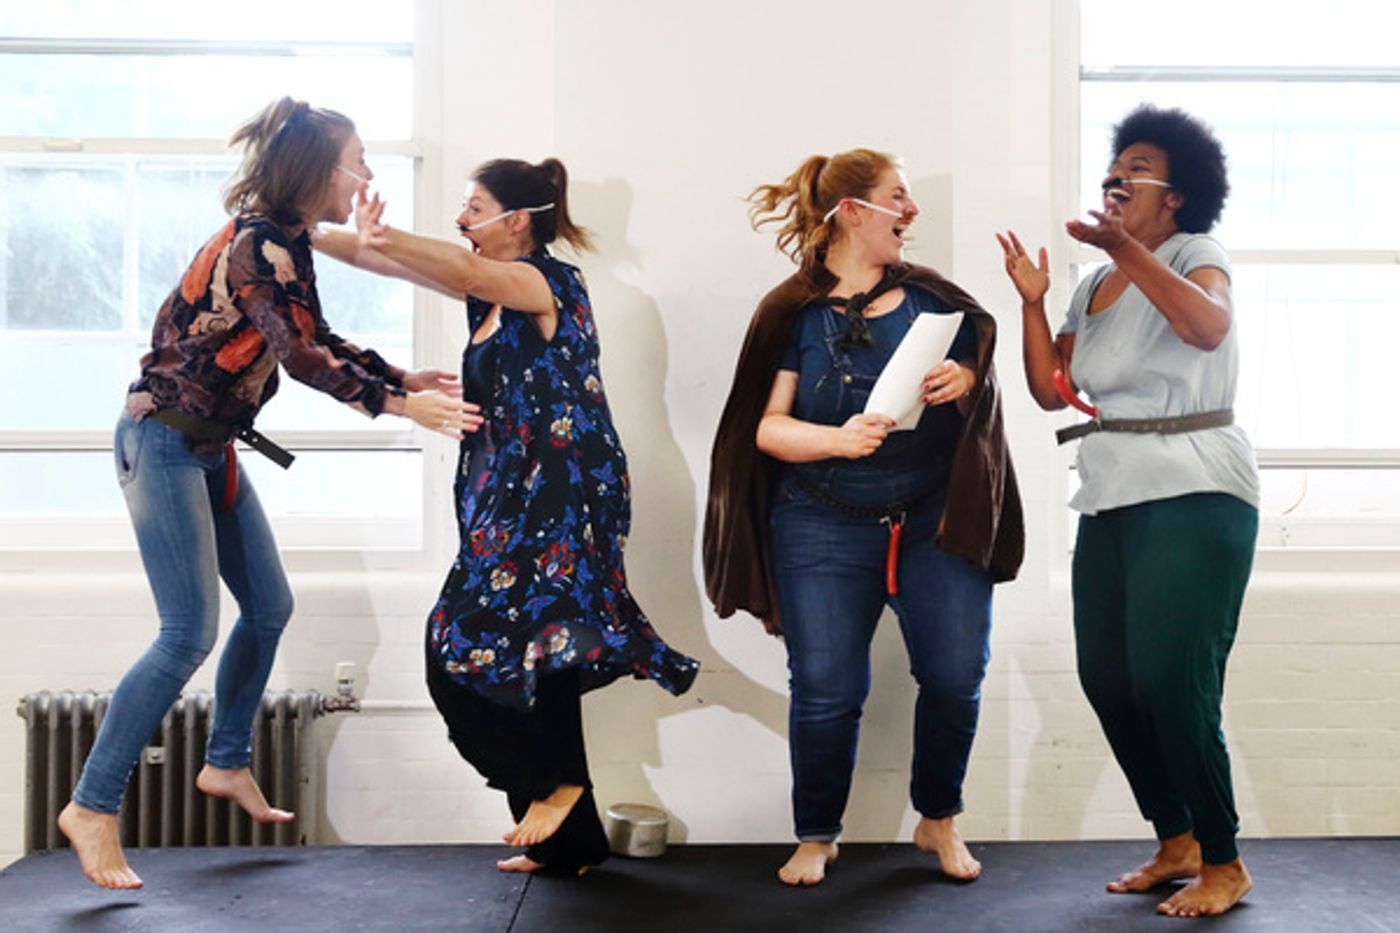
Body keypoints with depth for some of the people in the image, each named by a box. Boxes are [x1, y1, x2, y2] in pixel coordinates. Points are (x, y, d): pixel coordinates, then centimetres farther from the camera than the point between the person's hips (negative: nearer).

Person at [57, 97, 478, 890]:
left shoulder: (285, 242, 8)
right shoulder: (260, 245, -21)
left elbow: (319, 342, 16)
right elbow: (303, 357, -24)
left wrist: (410, 378, 9)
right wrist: (402, 405, -19)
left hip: (210, 448, 10)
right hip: (164, 443, -10)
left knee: (269, 608, 14)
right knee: (190, 634, -11)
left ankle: (228, 764, 29)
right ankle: (93, 808, -1)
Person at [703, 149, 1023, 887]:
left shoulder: (928, 296, 6)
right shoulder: (794, 313, -1)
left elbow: (982, 361, 12)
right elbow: (769, 427, -4)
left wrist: (966, 379, -11)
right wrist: (837, 440, -22)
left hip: (936, 521, 2)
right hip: (826, 528, -2)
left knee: (956, 676, -4)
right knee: (825, 689, -1)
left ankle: (938, 821, 20)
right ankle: (817, 837, 20)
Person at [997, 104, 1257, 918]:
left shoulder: (1193, 254, -3)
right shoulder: (1094, 289, 17)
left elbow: (1208, 327, -25)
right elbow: (1051, 389, 11)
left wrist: (1127, 249, -34)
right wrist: (1032, 302, 1)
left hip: (1194, 493, -7)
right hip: (1112, 499, 8)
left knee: (1171, 685, -11)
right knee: (1107, 679, 6)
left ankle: (1224, 864, 5)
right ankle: (1176, 845, 21)